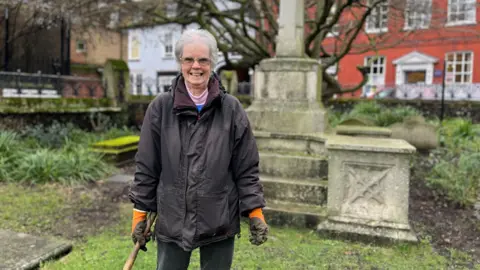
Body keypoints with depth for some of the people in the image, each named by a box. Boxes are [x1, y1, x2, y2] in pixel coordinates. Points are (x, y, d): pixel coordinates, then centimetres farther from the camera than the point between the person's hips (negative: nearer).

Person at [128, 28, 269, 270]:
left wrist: (255, 213, -4)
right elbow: (146, 167, 2)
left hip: (220, 223, 0)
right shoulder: (160, 107, -3)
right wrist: (140, 213, 3)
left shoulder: (231, 109, -4)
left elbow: (246, 169, 0)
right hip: (171, 221, 1)